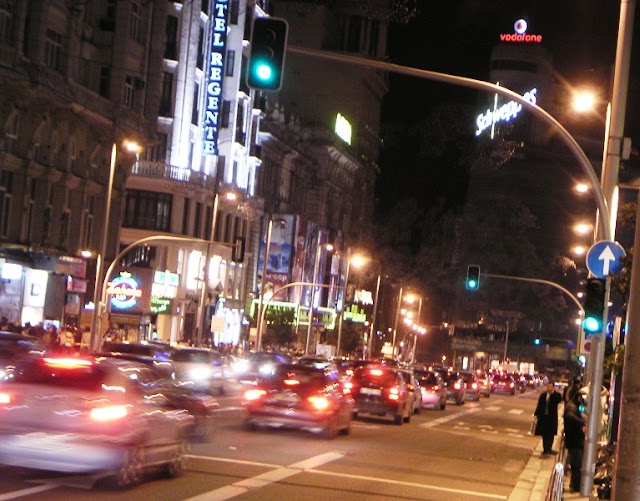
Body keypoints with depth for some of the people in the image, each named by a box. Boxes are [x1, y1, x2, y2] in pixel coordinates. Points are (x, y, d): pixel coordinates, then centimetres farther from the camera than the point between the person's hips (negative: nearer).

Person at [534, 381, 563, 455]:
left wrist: (553, 393, -19)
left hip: (552, 418, -4)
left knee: (550, 434, -5)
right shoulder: (543, 395, 8)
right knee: (544, 434, 7)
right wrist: (536, 414, 4)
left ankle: (548, 449, -6)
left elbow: (558, 401, -22)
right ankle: (545, 449, 15)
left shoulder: (556, 395, -2)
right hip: (543, 417, 4)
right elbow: (539, 406, 11)